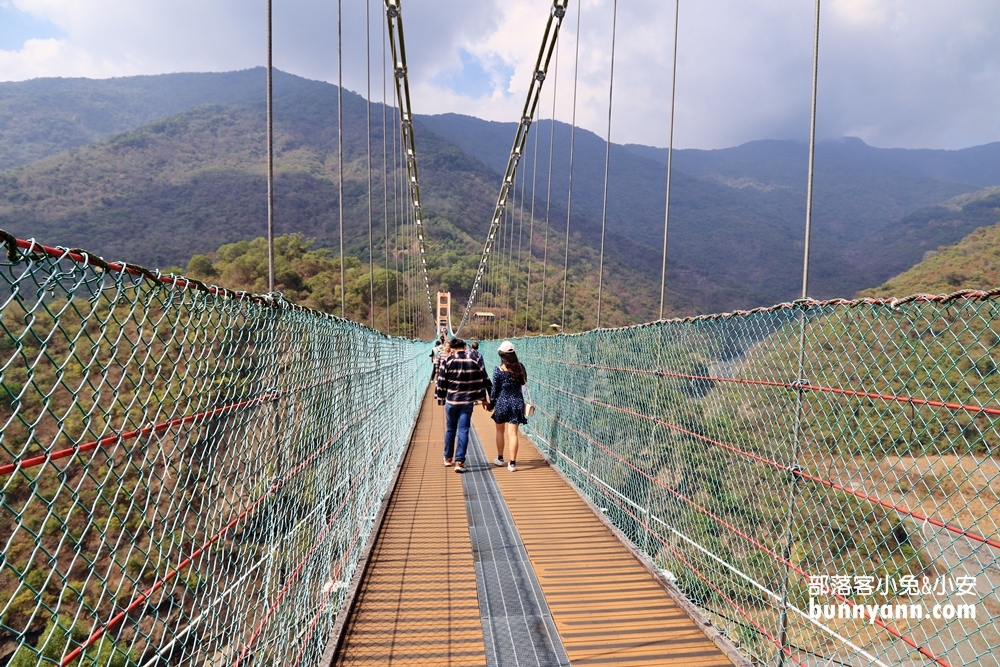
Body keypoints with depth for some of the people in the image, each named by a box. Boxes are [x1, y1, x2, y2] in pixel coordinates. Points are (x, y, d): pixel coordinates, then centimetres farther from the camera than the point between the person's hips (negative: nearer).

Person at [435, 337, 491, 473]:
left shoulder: (447, 361, -6)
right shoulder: (475, 360, -1)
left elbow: (441, 382, -4)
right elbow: (483, 380, 5)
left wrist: (440, 399, 6)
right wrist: (483, 398, 16)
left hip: (451, 401, 0)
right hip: (468, 401, 0)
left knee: (450, 430, 15)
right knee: (463, 431, 3)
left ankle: (448, 458, 29)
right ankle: (459, 461, 0)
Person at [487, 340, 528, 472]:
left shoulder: (498, 370, -13)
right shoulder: (520, 367, -4)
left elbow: (495, 389, -7)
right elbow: (524, 382, 7)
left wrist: (491, 405, 6)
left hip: (502, 403, -2)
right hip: (517, 403, 2)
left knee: (500, 431, 18)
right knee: (513, 433, 3)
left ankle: (500, 458, 30)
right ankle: (512, 463, 0)